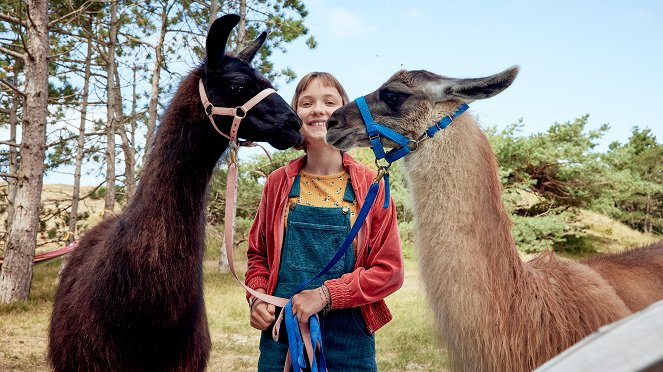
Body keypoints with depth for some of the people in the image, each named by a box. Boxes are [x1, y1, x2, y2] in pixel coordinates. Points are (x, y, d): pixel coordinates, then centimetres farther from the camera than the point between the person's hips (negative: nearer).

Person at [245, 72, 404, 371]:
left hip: (349, 338, -1)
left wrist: (325, 295, -14)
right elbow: (258, 255, 13)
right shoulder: (278, 183, 3)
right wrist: (257, 298, -5)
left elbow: (390, 270, -5)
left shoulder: (371, 186, -3)